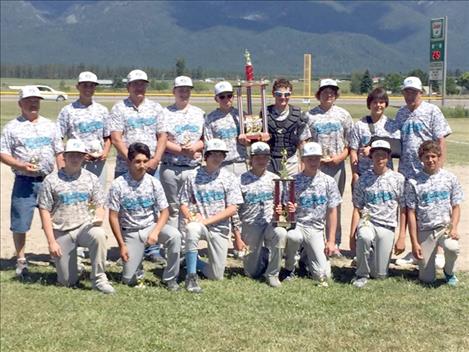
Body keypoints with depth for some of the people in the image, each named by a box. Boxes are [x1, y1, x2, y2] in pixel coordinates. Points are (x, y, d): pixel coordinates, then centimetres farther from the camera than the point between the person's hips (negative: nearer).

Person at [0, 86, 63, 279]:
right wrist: (21, 165, -17)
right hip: (24, 182, -3)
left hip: (49, 180, 3)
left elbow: (59, 152, 14)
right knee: (20, 223, 0)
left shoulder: (49, 125, 12)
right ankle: (21, 261, 14)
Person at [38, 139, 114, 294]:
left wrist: (98, 218, -16)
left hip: (85, 227, 1)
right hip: (61, 232, -1)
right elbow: (44, 211, -1)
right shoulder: (51, 180, 0)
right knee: (68, 282, -3)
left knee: (99, 234, -36)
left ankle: (99, 279, -22)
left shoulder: (91, 179, 7)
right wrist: (51, 242, -8)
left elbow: (99, 206, 8)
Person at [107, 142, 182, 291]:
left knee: (174, 236, -32)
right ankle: (135, 258, 29)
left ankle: (170, 278, -14)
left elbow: (164, 211, -4)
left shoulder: (154, 183, -7)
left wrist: (155, 232, -22)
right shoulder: (118, 185, -12)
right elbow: (113, 217, -8)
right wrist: (122, 245, -9)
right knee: (129, 279, -6)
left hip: (152, 226, 1)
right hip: (131, 232, -1)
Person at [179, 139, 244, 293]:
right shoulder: (193, 176, 3)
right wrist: (191, 217, -17)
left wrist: (207, 220, -15)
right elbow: (184, 203, 5)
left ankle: (193, 261, 28)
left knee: (217, 276, -4)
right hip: (199, 223, -1)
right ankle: (191, 277, -27)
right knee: (192, 228, -40)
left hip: (220, 228, 1)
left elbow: (232, 209, -5)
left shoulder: (228, 178, 2)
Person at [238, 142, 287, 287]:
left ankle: (272, 274, -17)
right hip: (250, 226, -1)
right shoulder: (242, 180, -2)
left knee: (281, 233, -36)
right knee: (251, 272, 1)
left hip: (270, 222, 1)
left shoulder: (274, 179, 5)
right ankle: (264, 254, 38)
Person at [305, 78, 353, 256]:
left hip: (337, 165, 1)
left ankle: (335, 243, 11)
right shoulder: (310, 115, 5)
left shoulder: (343, 114, 8)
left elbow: (351, 141, 8)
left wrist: (342, 156, -8)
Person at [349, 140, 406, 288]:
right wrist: (352, 236, -2)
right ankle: (362, 274, -15)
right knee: (364, 237, -39)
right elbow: (357, 209, 5)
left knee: (380, 274, -4)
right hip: (367, 221, 0)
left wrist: (402, 238, -2)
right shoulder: (363, 179, 3)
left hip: (387, 227, 0)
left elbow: (403, 210, 3)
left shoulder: (398, 179, 2)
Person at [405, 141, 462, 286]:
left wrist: (454, 228, -11)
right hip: (424, 231, -1)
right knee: (427, 279, -3)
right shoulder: (413, 182, -2)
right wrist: (414, 242, -6)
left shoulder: (450, 178, 3)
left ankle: (448, 272, 0)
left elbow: (456, 206, 7)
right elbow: (411, 213, -3)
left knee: (452, 247, -35)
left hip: (445, 227, 1)